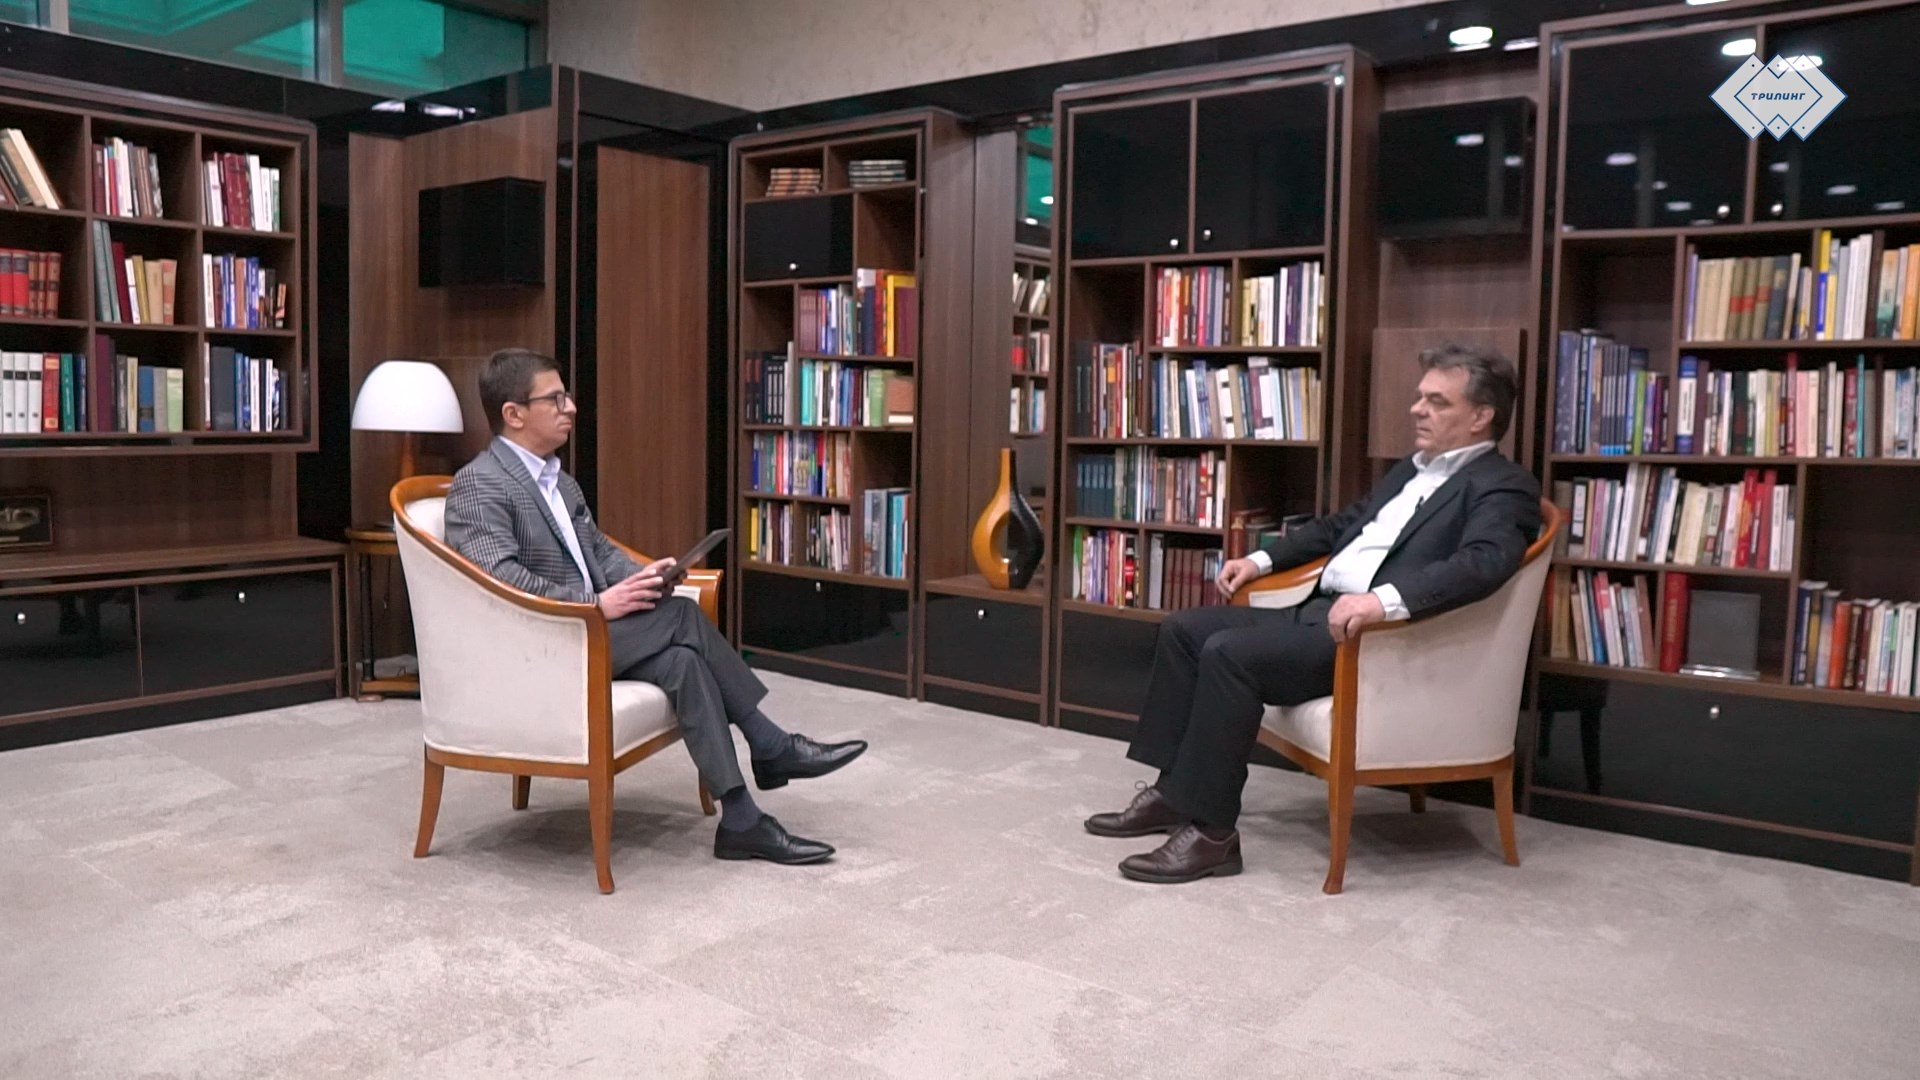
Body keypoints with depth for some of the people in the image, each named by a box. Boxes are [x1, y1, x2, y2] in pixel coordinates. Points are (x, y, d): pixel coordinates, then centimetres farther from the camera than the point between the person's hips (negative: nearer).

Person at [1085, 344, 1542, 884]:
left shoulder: (1503, 487, -5)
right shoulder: (1411, 470, 24)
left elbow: (1483, 563, -25)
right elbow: (1341, 525, 34)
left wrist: (1385, 599, -39)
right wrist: (1263, 558, 22)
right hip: (1320, 612, 10)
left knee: (1229, 652, -27)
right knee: (1183, 628, 1)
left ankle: (1211, 831, -19)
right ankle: (1173, 788, 4)